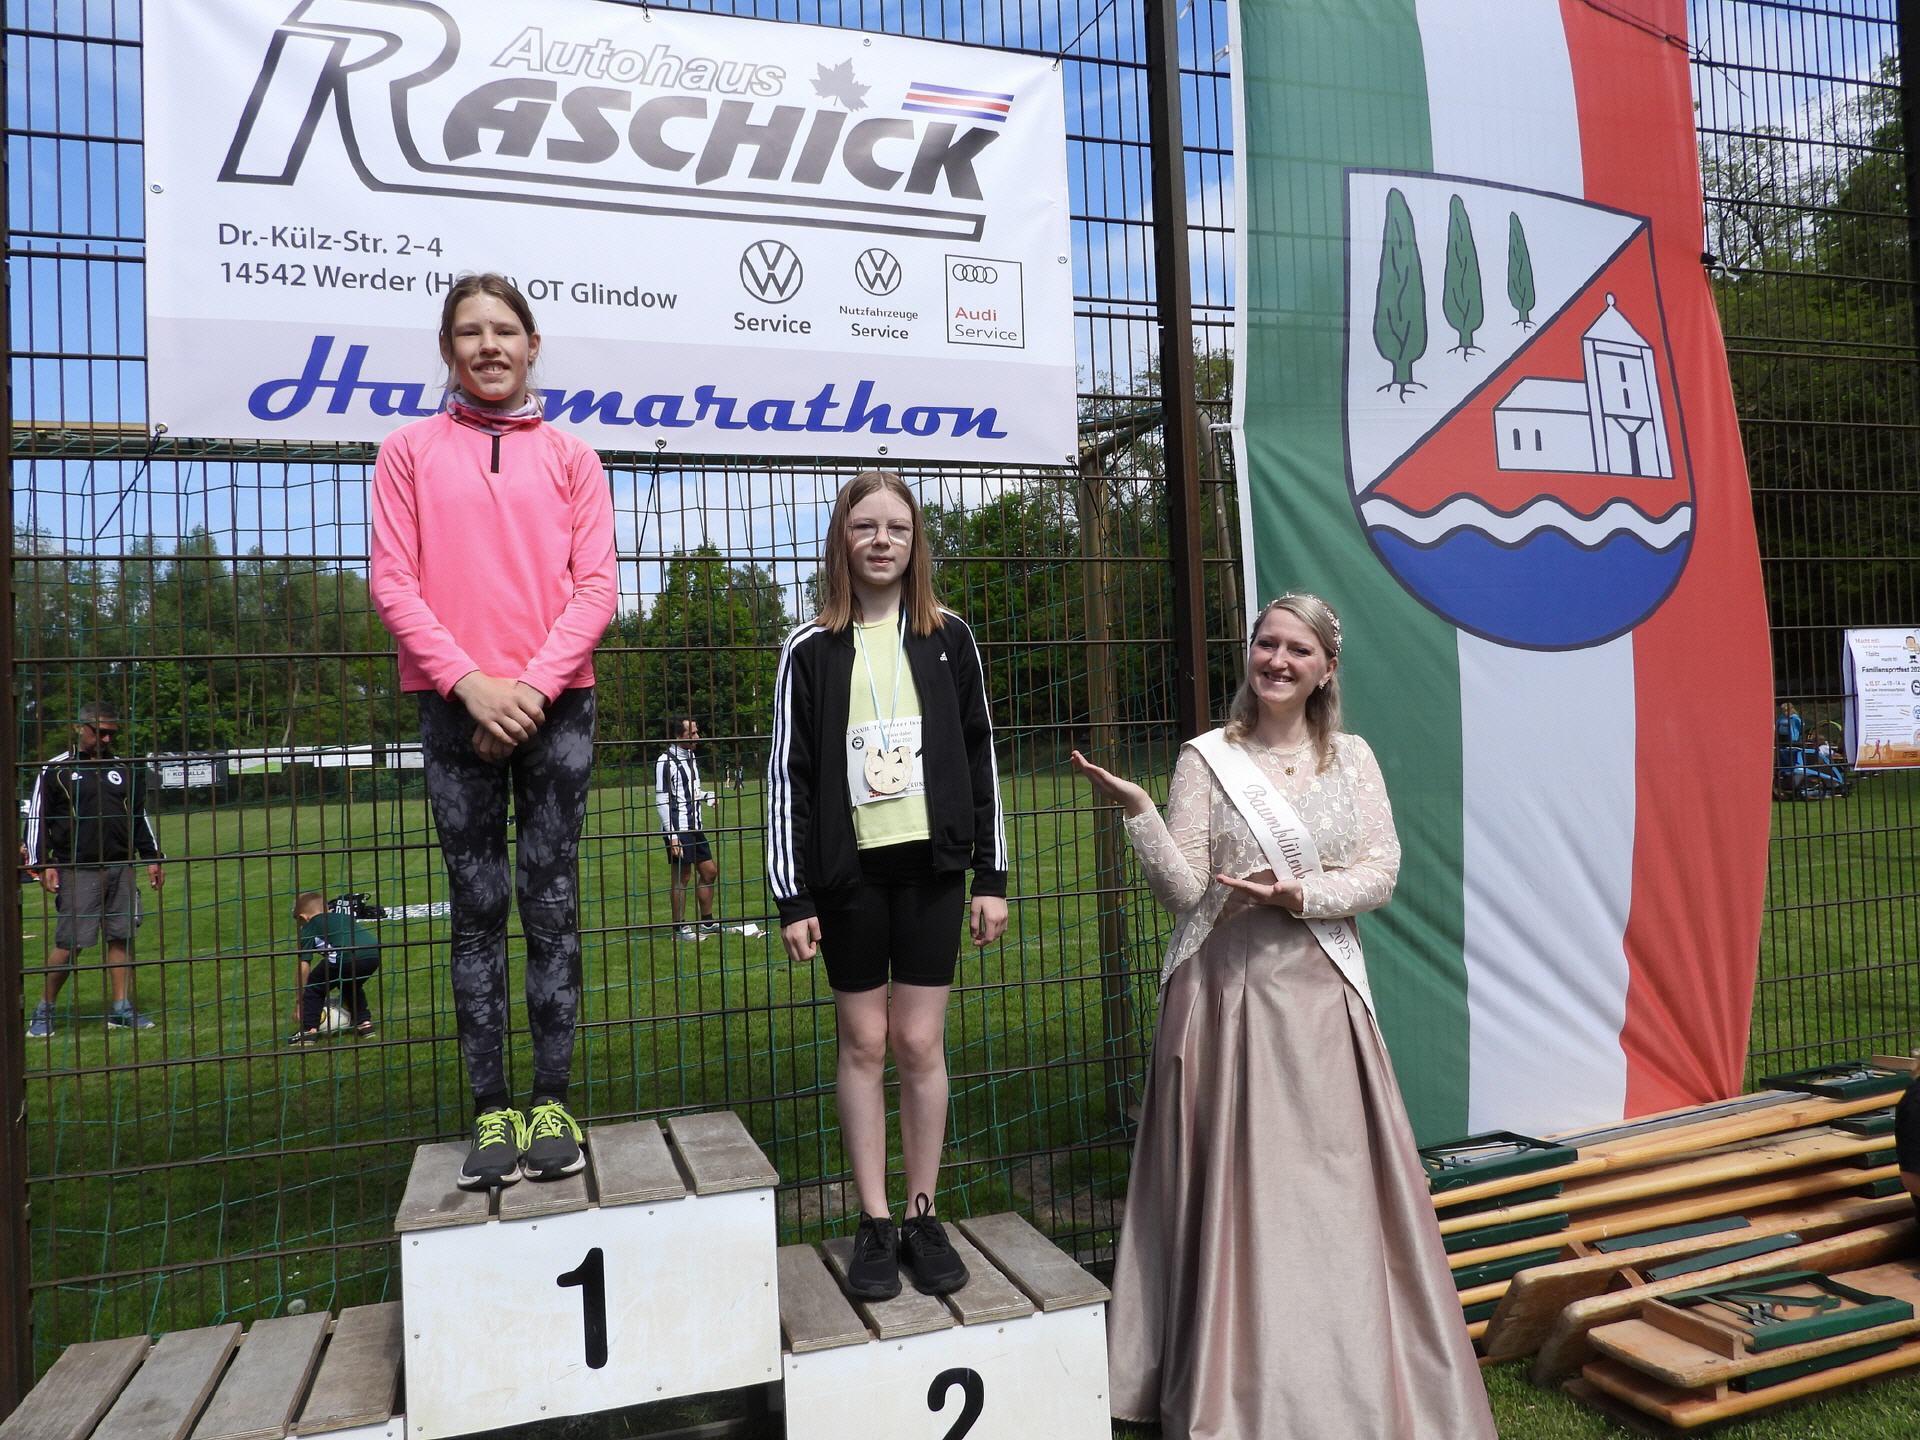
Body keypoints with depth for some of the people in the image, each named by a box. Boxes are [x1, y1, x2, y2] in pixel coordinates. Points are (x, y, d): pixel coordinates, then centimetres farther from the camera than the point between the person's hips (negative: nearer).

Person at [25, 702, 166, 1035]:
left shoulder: (125, 769, 14)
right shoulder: (55, 770, 1)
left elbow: (139, 817, 20)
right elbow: (37, 819, 1)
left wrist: (153, 857, 16)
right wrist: (43, 864, -7)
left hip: (121, 868, 4)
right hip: (76, 870, -4)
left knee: (122, 936, 4)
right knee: (69, 942, -5)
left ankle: (122, 1009, 11)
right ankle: (43, 1012, 10)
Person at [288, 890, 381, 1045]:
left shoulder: (309, 929, 22)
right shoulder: (344, 916, 38)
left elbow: (303, 967, 13)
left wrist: (298, 1002, 21)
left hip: (346, 955, -6)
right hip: (374, 952, 6)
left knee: (313, 987, 18)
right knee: (352, 986, 35)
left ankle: (309, 1031, 14)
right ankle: (364, 1023, 32)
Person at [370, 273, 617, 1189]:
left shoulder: (570, 457, 9)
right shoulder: (410, 450, 8)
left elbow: (595, 588, 2)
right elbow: (394, 584, 1)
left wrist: (531, 684, -10)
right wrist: (472, 683, -11)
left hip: (555, 701, 0)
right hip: (456, 703, 0)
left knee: (552, 902, 2)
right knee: (478, 908, 2)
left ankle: (551, 1104, 9)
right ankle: (490, 1110, 8)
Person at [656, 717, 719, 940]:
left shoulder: (690, 757, 14)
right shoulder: (666, 761, -13)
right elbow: (662, 801, -16)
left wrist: (707, 795, 6)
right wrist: (672, 835, -19)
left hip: (695, 827, 9)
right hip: (678, 829, -9)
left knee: (710, 871, 12)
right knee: (681, 878, -3)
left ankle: (707, 922, 23)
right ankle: (679, 927, 8)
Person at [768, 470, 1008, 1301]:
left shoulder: (947, 638, 5)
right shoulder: (811, 649, 1)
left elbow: (979, 759, 7)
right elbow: (788, 776, 0)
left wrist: (992, 876, 3)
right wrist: (792, 898, -5)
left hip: (930, 864, 1)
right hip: (849, 869, 0)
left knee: (920, 1044, 5)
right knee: (864, 1045, 7)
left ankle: (922, 1217, 19)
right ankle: (875, 1225, 18)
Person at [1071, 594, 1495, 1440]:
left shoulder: (1352, 758, 7)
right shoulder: (1207, 759, -2)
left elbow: (1380, 873, 1)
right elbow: (1182, 892, -7)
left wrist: (1302, 895, -15)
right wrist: (1136, 812, -21)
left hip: (1322, 996, 3)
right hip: (1230, 994, -2)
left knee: (1335, 1186, 6)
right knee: (1236, 1188, 3)